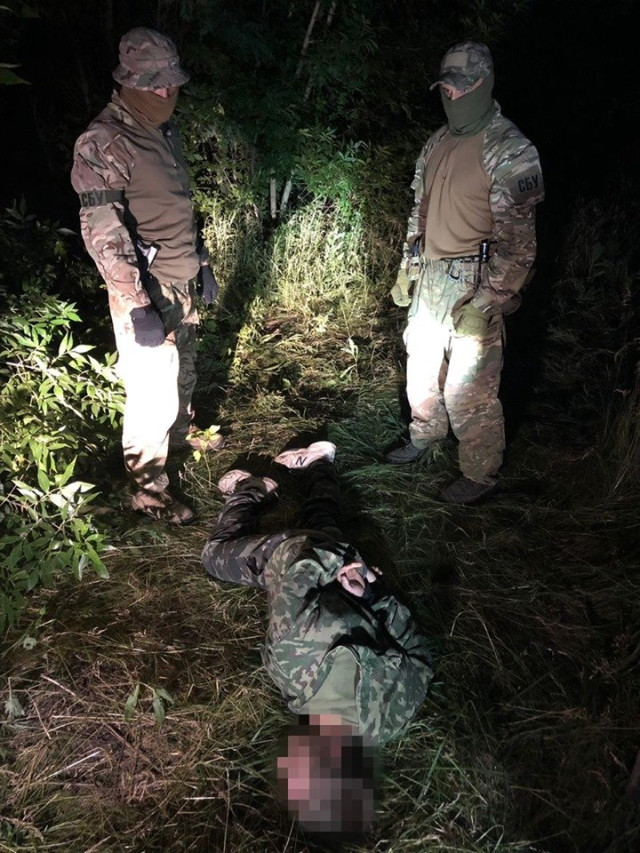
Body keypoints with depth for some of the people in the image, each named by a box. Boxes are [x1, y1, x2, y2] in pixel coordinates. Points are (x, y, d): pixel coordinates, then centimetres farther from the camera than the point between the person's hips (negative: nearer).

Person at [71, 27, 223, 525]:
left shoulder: (165, 131, 9)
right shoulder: (103, 144, -17)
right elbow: (103, 235, -22)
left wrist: (203, 264, 19)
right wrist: (137, 307, -26)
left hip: (182, 283, 8)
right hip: (146, 291, -8)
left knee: (182, 372, 24)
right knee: (153, 392, -1)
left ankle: (182, 433, 48)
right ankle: (149, 489, 14)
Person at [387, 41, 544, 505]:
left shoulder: (510, 151, -14)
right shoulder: (439, 143, 11)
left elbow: (517, 240, -18)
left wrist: (486, 302, -23)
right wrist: (408, 269, 18)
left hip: (474, 287, -8)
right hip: (430, 279, 8)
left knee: (469, 391, -3)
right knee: (421, 367, 20)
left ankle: (480, 474, 16)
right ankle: (426, 433, 45)